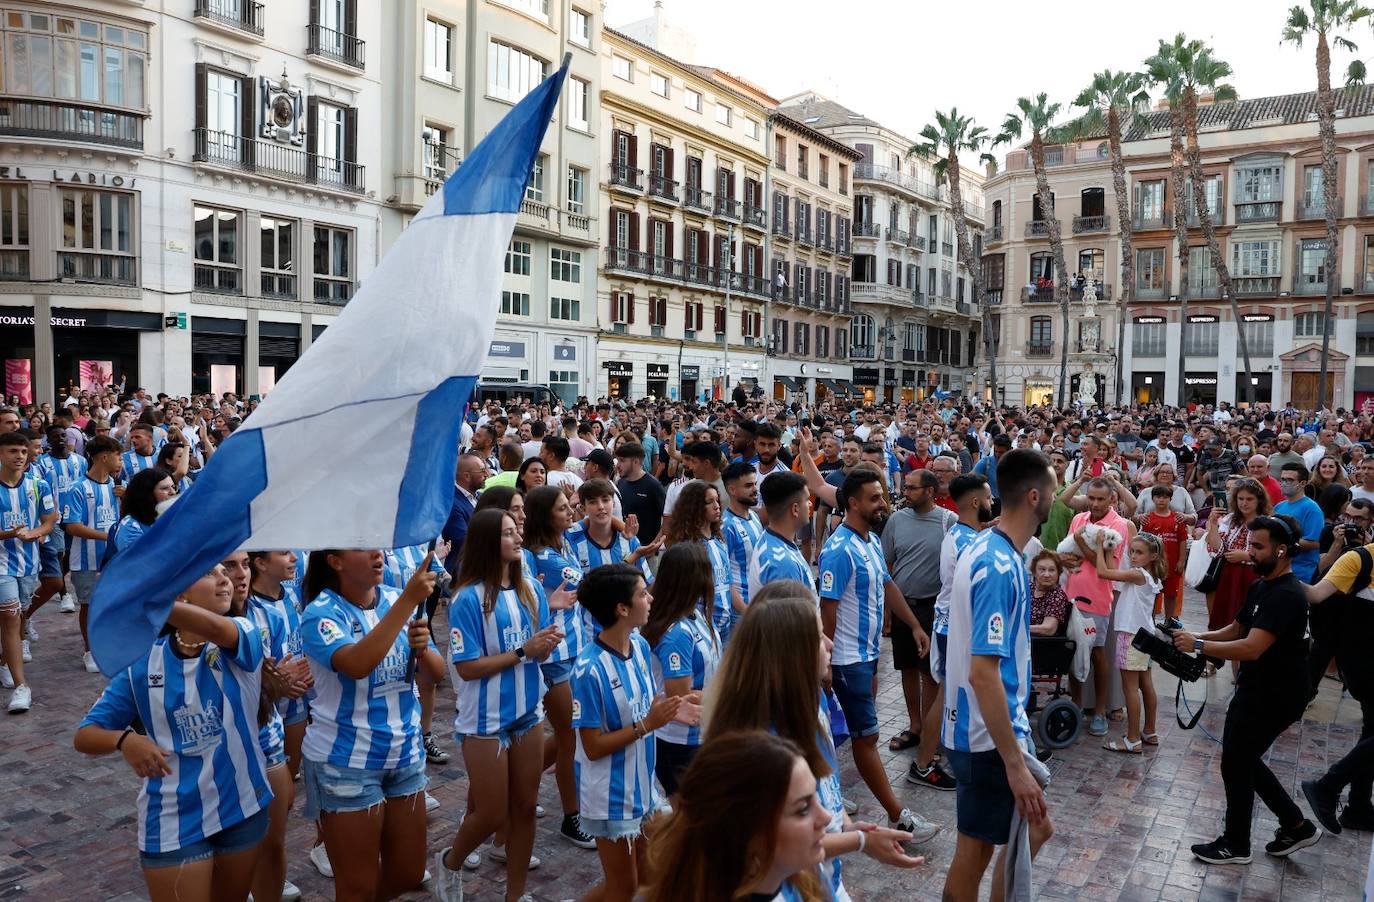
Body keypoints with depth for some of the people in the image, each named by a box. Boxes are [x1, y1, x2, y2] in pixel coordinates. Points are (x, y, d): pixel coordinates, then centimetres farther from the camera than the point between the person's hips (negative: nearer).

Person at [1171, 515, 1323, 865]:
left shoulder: (1287, 596, -24)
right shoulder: (1261, 586, 8)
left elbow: (1252, 648, -32)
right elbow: (1236, 629, 14)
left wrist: (1199, 645, -26)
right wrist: (1198, 635, -3)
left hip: (1275, 698, -10)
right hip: (1254, 690, 10)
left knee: (1236, 764, 3)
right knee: (1243, 759, 19)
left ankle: (1235, 845, 20)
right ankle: (1296, 826, 33)